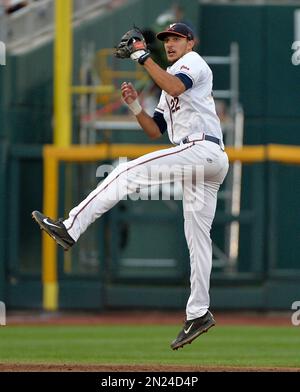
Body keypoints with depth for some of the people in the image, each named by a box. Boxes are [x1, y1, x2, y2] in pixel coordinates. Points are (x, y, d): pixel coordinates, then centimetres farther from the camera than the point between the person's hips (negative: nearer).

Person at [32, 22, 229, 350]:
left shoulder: (194, 62, 4)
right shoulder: (169, 80, 34)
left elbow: (175, 87, -20)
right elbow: (155, 131, 28)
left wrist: (143, 56, -18)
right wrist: (134, 106, 12)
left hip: (203, 149, -10)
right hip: (204, 162, 10)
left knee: (129, 172, -18)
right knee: (197, 238, 7)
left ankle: (71, 227, -25)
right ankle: (198, 314, 7)